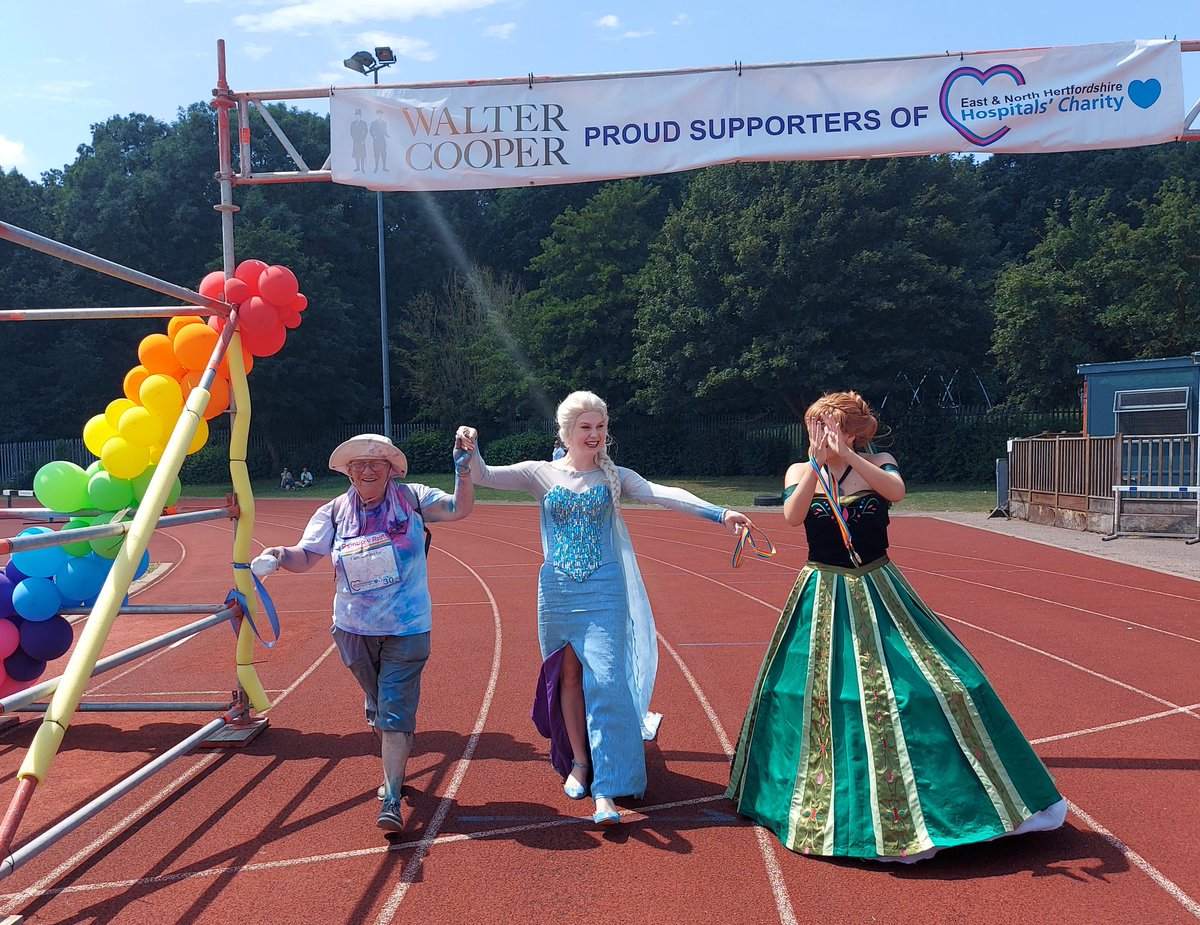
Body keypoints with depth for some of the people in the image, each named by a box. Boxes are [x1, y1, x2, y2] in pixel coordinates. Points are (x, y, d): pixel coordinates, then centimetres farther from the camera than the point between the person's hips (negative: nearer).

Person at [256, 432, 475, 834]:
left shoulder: (412, 499, -5)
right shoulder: (335, 512, 0)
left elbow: (459, 508, -9)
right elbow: (306, 556, -3)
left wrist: (463, 468, -23)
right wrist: (278, 554, -24)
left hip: (406, 630, -3)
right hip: (354, 630, 4)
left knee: (395, 711, -8)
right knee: (378, 707, 22)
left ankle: (391, 800, -4)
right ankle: (394, 767, 47)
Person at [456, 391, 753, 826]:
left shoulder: (614, 477, 4)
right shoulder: (542, 473, 5)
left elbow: (664, 494, -10)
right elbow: (484, 476, 0)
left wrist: (719, 513, -23)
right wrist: (470, 451, -21)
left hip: (604, 590, -1)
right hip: (558, 590, 1)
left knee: (605, 679, -9)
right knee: (569, 675, 9)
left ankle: (608, 790, -7)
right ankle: (579, 762, 29)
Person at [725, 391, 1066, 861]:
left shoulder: (876, 464, -1)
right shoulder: (799, 471, 1)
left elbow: (895, 491, -24)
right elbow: (792, 516, -18)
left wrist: (846, 455, -30)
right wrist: (817, 463, -23)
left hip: (878, 593, 0)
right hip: (822, 599, 1)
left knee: (940, 680, -2)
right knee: (816, 699, 4)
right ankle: (823, 806, 26)